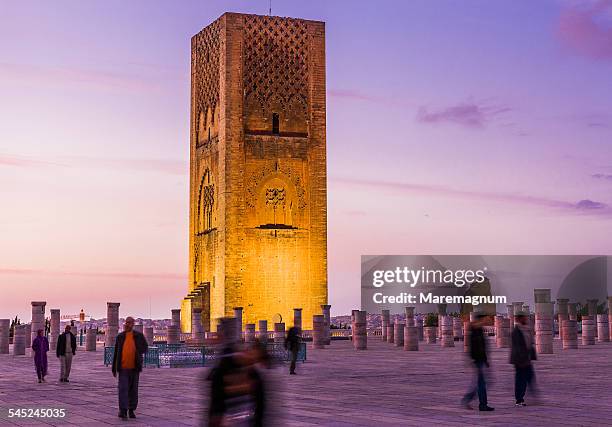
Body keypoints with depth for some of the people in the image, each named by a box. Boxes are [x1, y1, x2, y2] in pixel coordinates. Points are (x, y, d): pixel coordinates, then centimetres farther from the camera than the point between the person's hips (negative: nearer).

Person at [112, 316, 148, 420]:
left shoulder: (139, 336, 2)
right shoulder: (120, 336, 4)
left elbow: (145, 349, 3)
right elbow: (116, 353, 8)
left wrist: (138, 350, -19)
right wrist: (114, 368, 6)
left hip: (134, 368, 1)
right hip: (123, 368, 0)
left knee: (133, 390, 8)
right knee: (123, 389, -11)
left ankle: (131, 410, 19)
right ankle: (123, 411, -14)